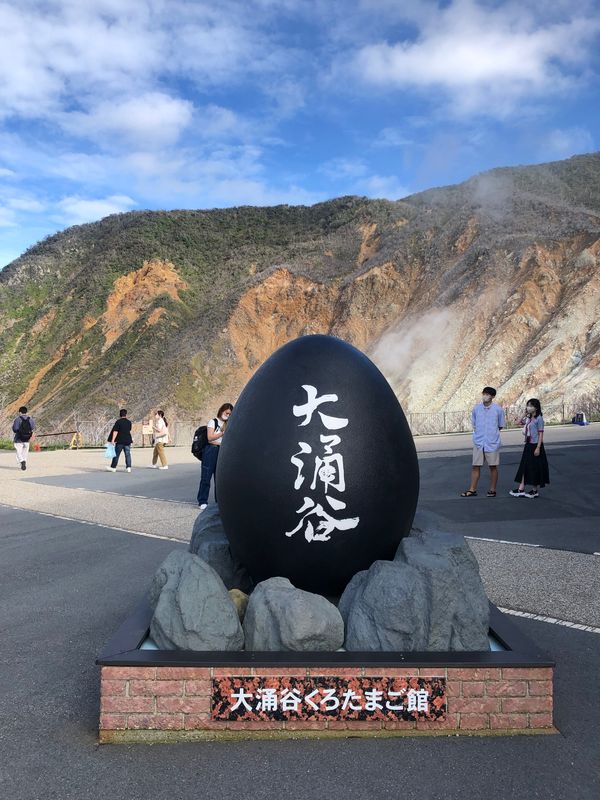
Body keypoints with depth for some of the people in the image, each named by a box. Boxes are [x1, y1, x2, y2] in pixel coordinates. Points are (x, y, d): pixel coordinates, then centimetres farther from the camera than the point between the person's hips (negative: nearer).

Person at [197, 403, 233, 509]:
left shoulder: (227, 424, 17)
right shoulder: (213, 422, 1)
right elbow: (210, 437, -10)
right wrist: (223, 433, -17)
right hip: (211, 450, -5)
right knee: (206, 476, -5)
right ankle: (202, 501, -2)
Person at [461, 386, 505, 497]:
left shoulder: (498, 409, -4)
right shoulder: (476, 408, 2)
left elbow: (501, 426, 7)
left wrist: (492, 433, 2)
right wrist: (479, 433, 4)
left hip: (492, 443, -2)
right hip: (478, 442, 2)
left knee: (493, 466, 6)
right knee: (475, 466, 4)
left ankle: (492, 489, 17)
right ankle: (472, 489, 12)